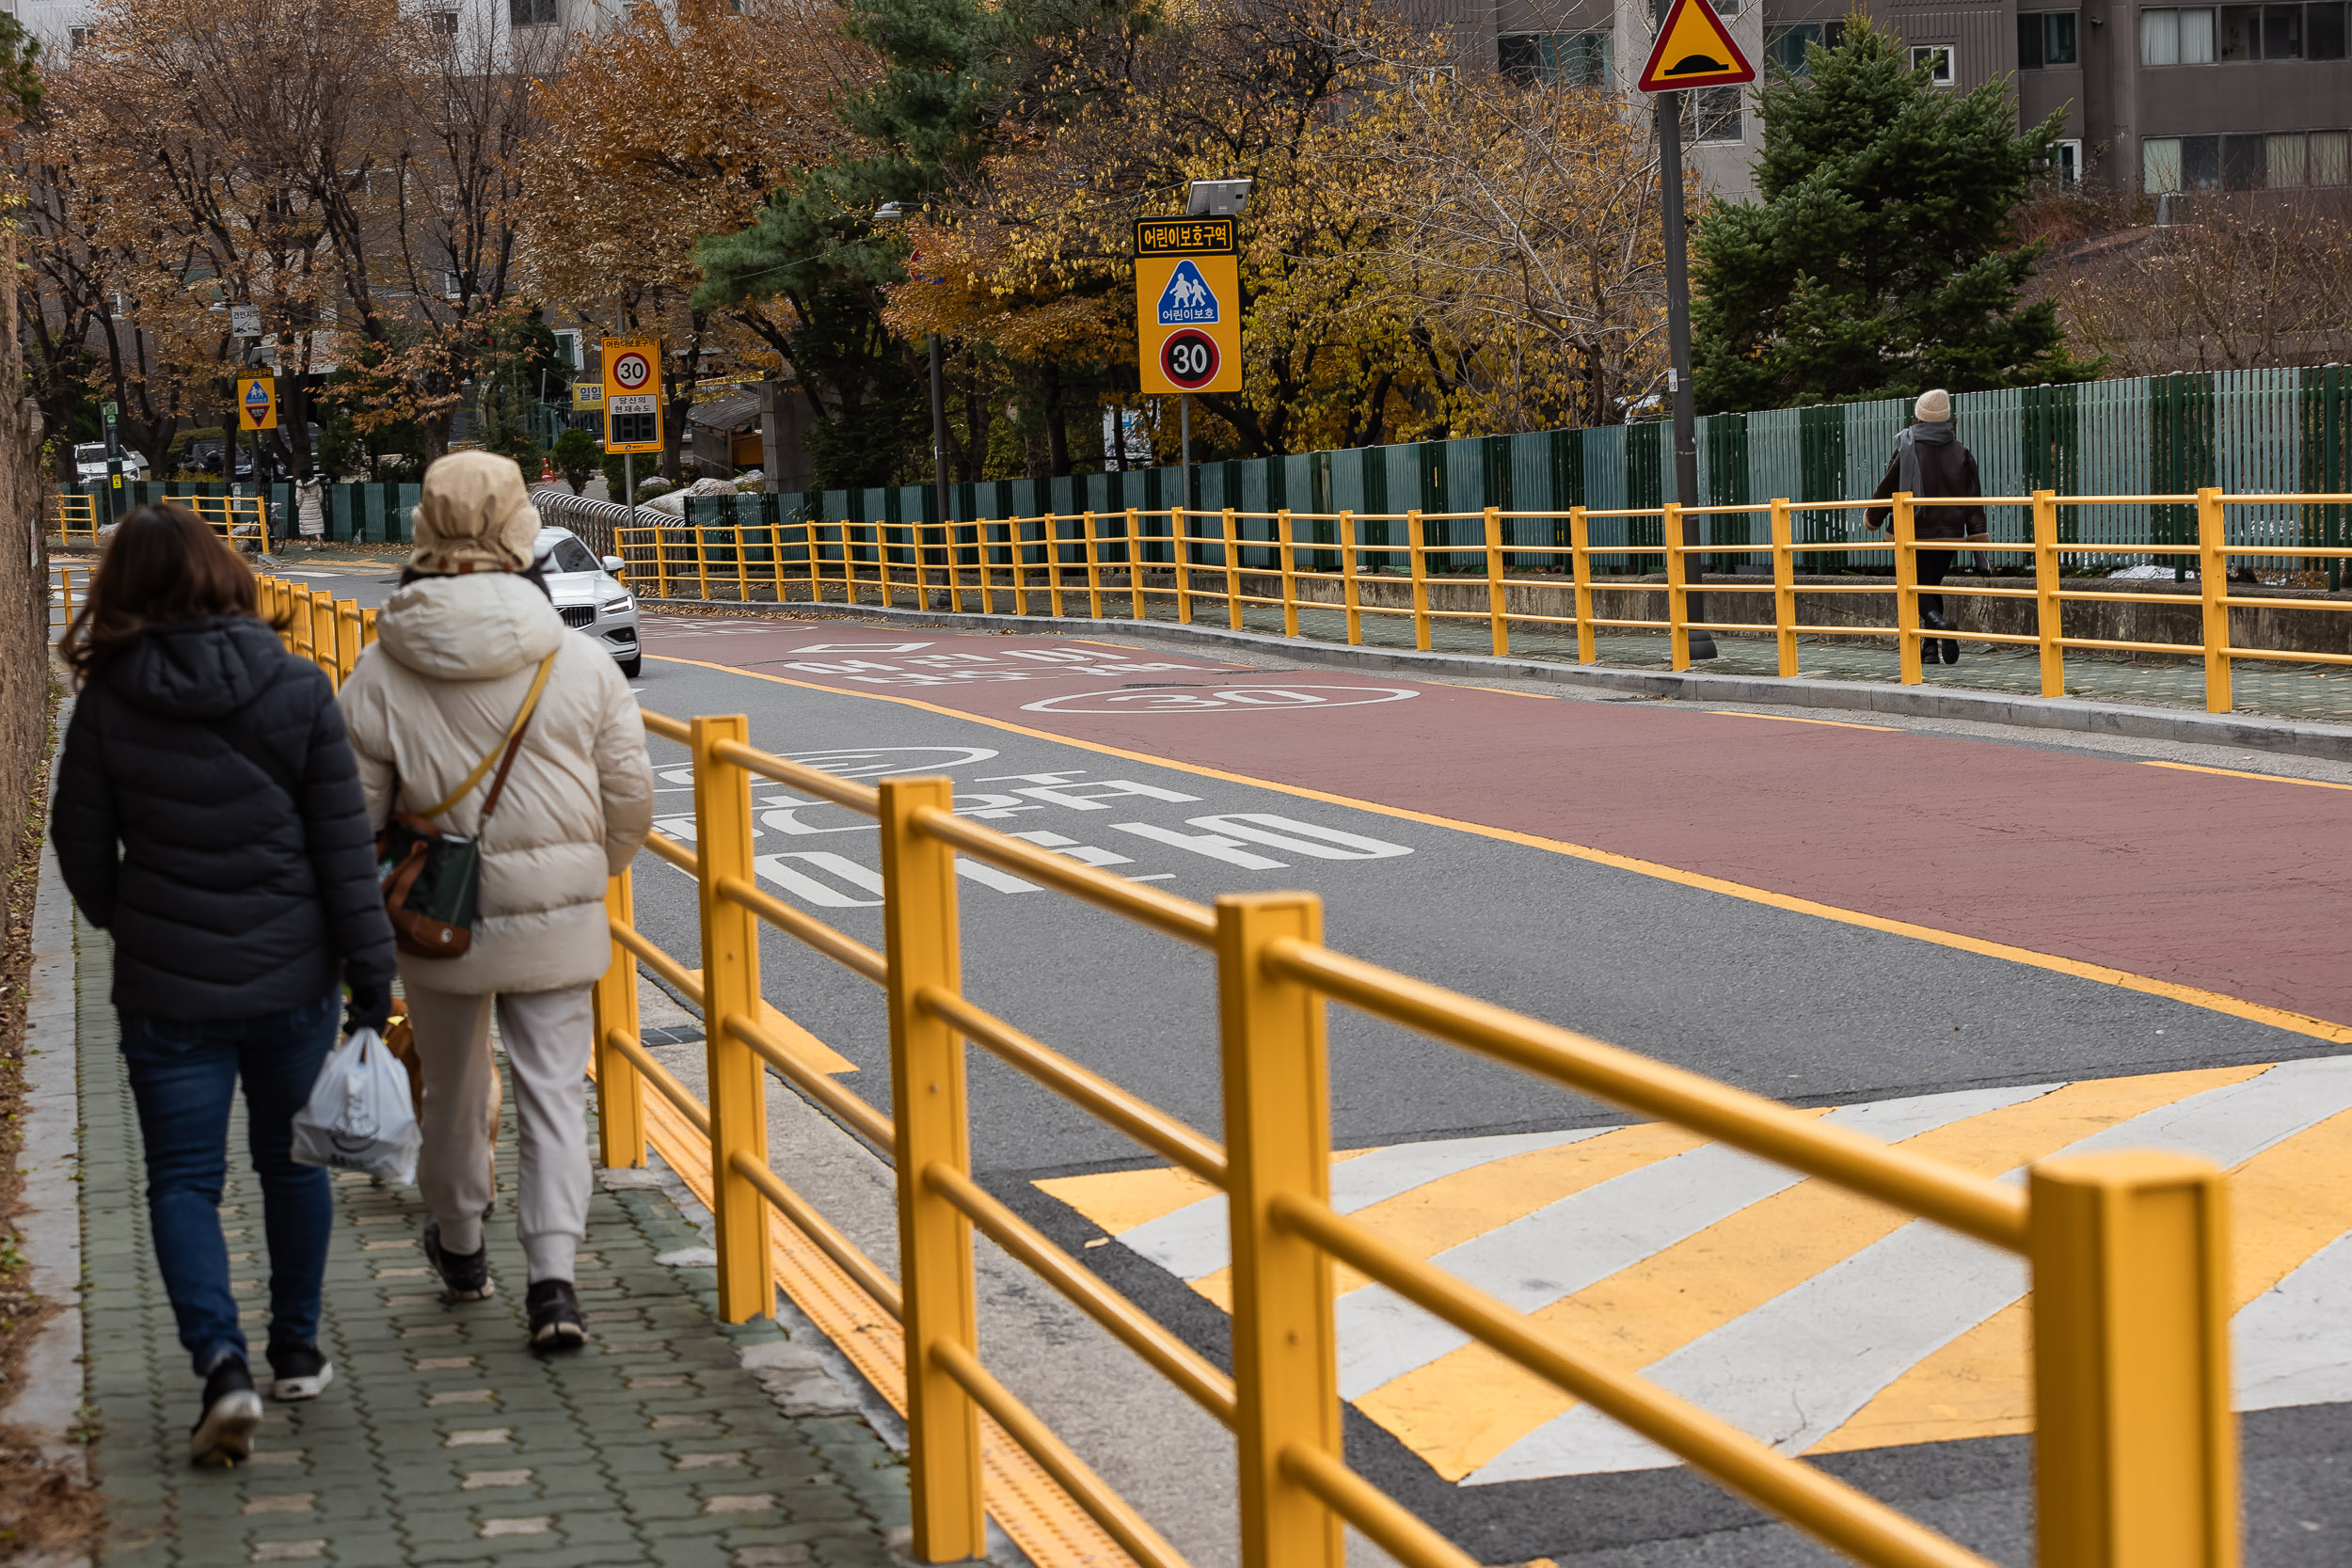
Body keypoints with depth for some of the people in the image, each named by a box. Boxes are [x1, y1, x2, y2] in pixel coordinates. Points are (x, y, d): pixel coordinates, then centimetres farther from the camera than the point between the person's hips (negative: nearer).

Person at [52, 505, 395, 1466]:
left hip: (167, 986, -1)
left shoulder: (109, 703, -9)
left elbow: (82, 846, 1)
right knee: (292, 1161, 19)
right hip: (291, 975, 1)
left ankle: (221, 1365, -11)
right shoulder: (297, 691, -8)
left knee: (183, 1179, 6)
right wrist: (370, 973, 0)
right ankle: (297, 1352, 29)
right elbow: (344, 845, -7)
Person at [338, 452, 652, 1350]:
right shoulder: (582, 666, -8)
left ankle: (459, 1250, 38)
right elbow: (630, 804, -2)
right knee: (555, 1098, 5)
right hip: (557, 921, -1)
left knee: (452, 1089, 19)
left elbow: (352, 820, -4)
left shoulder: (380, 677, -9)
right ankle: (552, 1278, -7)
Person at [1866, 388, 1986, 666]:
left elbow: (1887, 490, -1)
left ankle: (1942, 626, -27)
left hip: (1915, 534, -4)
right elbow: (1973, 497, 0)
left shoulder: (1907, 450, -9)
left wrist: (1872, 517, 17)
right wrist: (1977, 535, 3)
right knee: (1933, 586, 19)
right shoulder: (1960, 453, 1)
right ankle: (1932, 648, 14)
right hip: (1950, 533, 4)